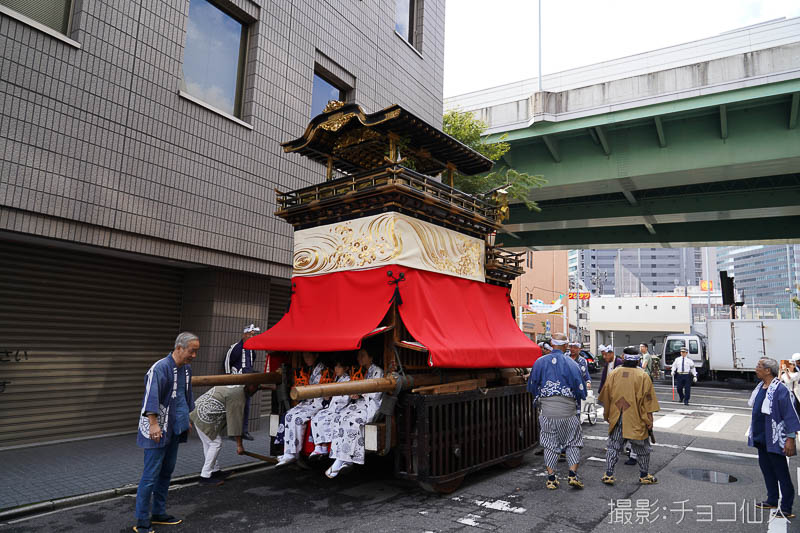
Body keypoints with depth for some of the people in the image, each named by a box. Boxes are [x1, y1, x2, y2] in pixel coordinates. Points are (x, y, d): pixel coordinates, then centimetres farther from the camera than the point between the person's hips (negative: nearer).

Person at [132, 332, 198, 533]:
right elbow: (151, 396, -25)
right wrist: (153, 423, -30)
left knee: (166, 473, 15)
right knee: (151, 476, -4)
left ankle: (159, 514, 26)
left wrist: (187, 419, 26)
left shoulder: (186, 369, 9)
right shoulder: (160, 368, -17)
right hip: (157, 431, -8)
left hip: (174, 430, 8)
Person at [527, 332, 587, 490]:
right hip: (568, 412, -1)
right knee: (574, 443, 15)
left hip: (547, 412, 1)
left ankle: (551, 479, 14)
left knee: (550, 444, 11)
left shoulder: (540, 362, -3)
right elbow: (581, 390, -4)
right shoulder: (572, 364, -7)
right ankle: (573, 475, 9)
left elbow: (532, 387, 4)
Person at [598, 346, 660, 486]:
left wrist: (607, 415, 20)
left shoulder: (614, 373, 0)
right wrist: (649, 422, 2)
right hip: (636, 419, -2)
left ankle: (608, 475, 10)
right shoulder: (642, 376, -8)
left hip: (616, 418, 2)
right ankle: (644, 476, 27)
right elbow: (647, 402, -6)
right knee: (642, 448, 16)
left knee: (613, 447, 11)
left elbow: (606, 397, 7)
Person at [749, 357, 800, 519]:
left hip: (775, 440, -9)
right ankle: (772, 500, 32)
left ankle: (786, 508, 12)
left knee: (782, 474, 2)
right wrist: (754, 433, 22)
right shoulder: (760, 387, 7)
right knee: (766, 469, 18)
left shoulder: (780, 390, -19)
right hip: (761, 438, 9)